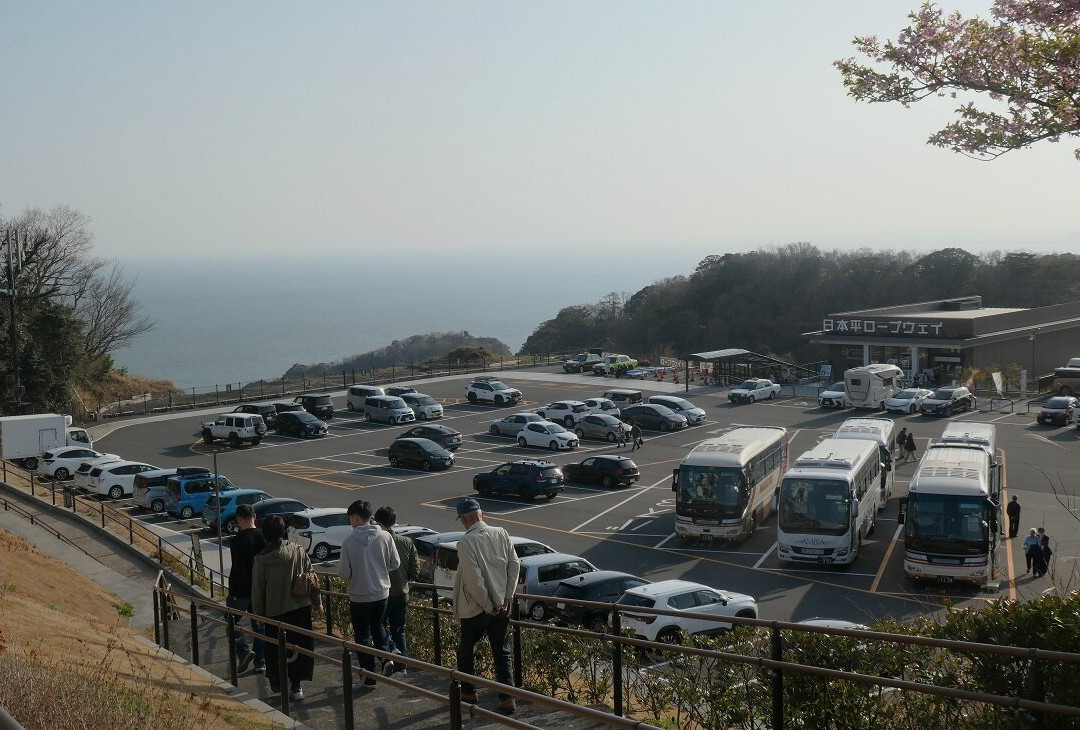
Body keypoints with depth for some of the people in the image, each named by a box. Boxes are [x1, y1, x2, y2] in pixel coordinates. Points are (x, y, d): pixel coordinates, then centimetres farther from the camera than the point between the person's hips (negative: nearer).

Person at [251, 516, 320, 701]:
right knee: (301, 647, 11)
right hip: (301, 608, 2)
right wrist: (317, 602, 11)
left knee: (275, 649, 15)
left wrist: (259, 613, 9)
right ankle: (296, 686, 12)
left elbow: (257, 589, -4)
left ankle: (277, 682, 23)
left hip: (275, 611, -2)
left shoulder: (261, 559, -10)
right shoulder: (298, 551, -5)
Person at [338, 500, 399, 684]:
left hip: (359, 596, -3)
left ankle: (370, 674, 13)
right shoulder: (385, 537, -8)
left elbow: (344, 573, -15)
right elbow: (395, 563, -1)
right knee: (378, 626, 24)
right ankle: (386, 656, 1)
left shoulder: (348, 542, -17)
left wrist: (340, 567, 7)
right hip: (381, 593, 3)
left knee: (362, 634, 12)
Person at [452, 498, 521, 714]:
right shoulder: (501, 534, -2)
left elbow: (473, 579, -21)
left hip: (476, 608, -4)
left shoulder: (466, 542, -17)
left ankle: (468, 692, 29)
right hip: (502, 606, 4)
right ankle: (508, 698, 9)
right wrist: (506, 598, 1)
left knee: (466, 650, 17)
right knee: (502, 652, 12)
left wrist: (488, 606, -11)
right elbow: (514, 564, -1)